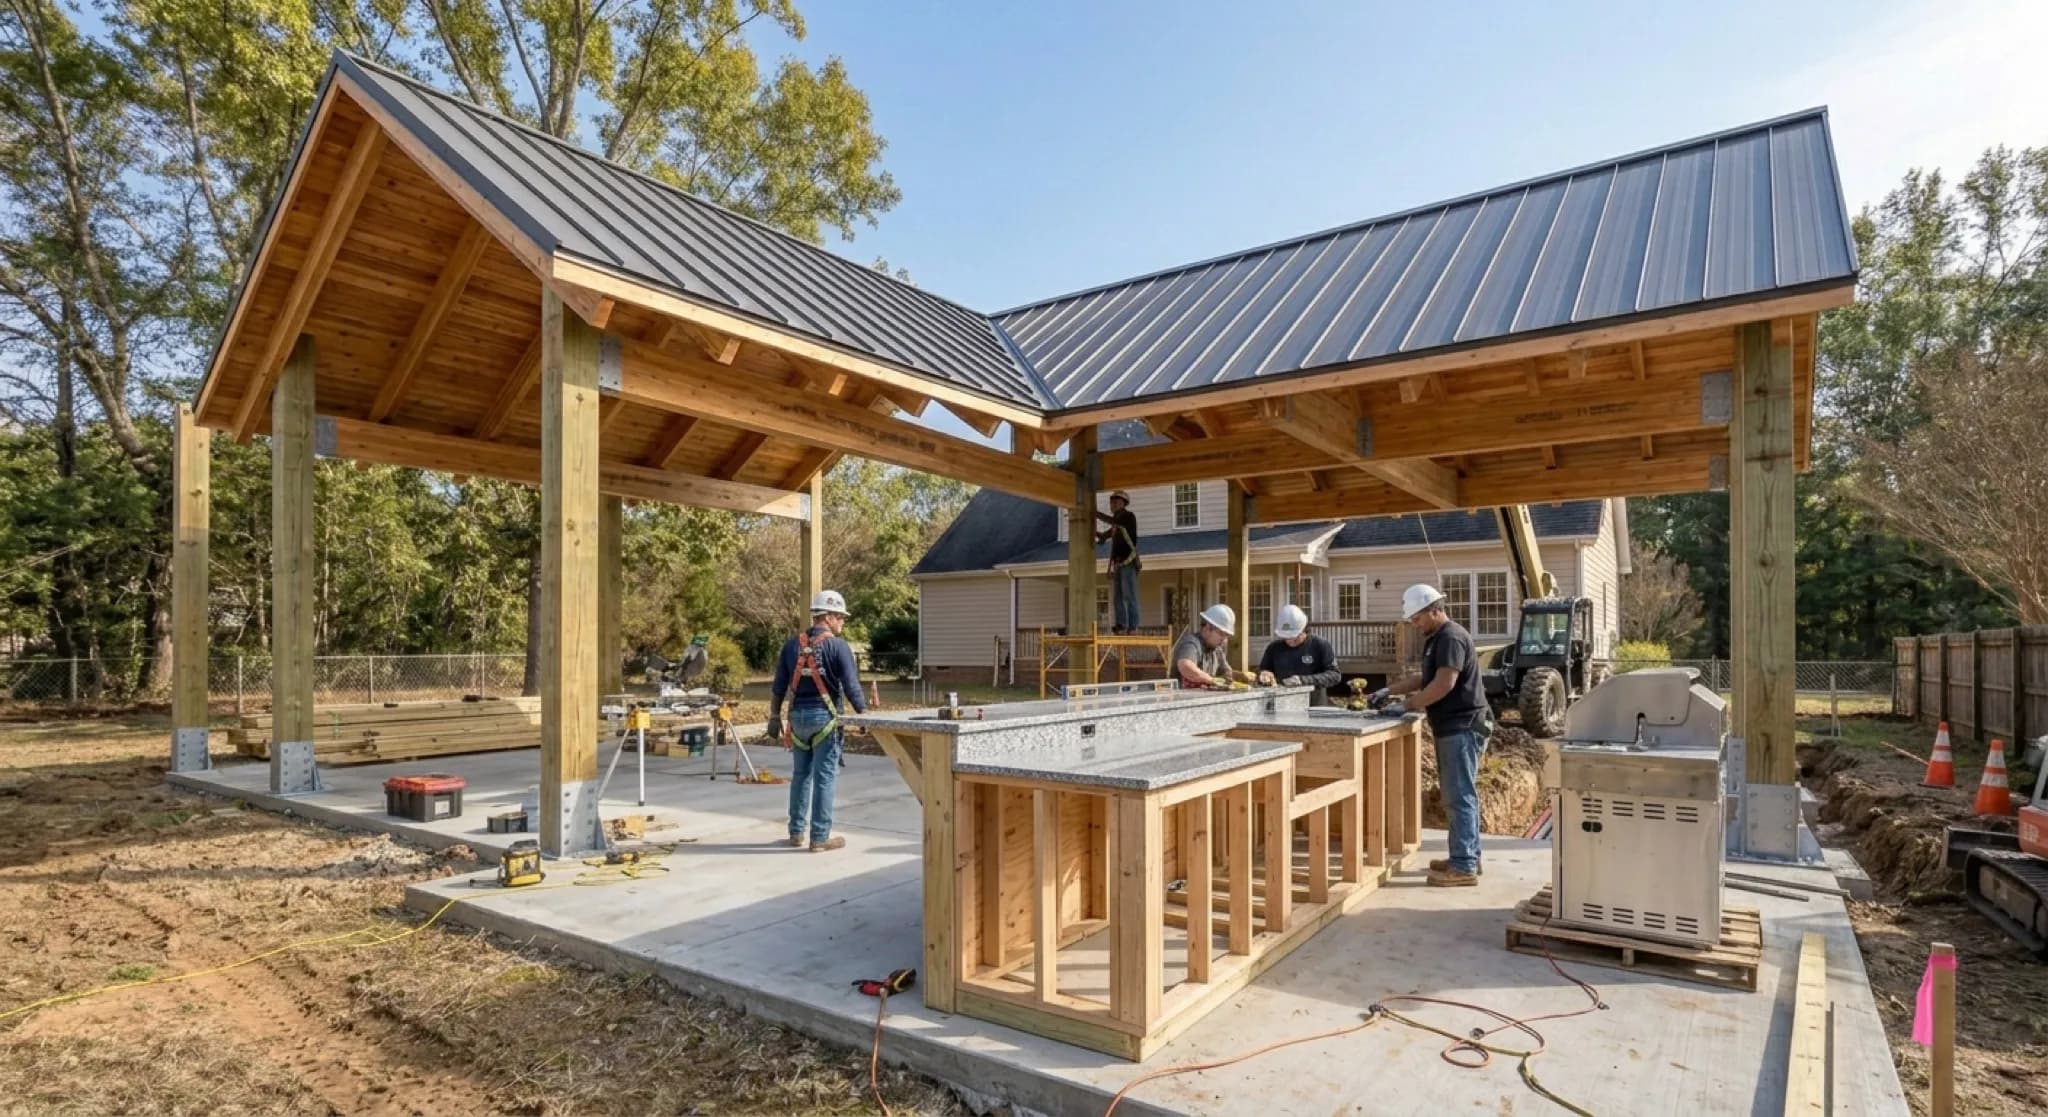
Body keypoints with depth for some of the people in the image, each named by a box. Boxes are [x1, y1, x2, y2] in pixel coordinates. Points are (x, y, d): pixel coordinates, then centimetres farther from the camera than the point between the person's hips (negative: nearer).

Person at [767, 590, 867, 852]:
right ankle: (820, 837, 5)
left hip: (798, 716, 5)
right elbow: (851, 686, -11)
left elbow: (779, 685, 9)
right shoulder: (838, 646, -9)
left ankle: (797, 832, 24)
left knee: (801, 774, 16)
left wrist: (774, 716, 17)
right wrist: (865, 715, -2)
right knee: (824, 778, 1)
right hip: (825, 717, -5)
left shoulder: (793, 644, 6)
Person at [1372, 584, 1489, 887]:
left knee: (1459, 796, -7)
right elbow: (1425, 678, 24)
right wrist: (1390, 691, 14)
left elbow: (1444, 684, -24)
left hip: (1461, 728, -10)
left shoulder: (1451, 637, -16)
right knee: (1455, 795, 15)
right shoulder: (1436, 639, 16)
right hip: (1451, 728, 10)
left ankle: (1464, 867, -4)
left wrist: (1410, 704, -14)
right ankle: (1466, 856, 24)